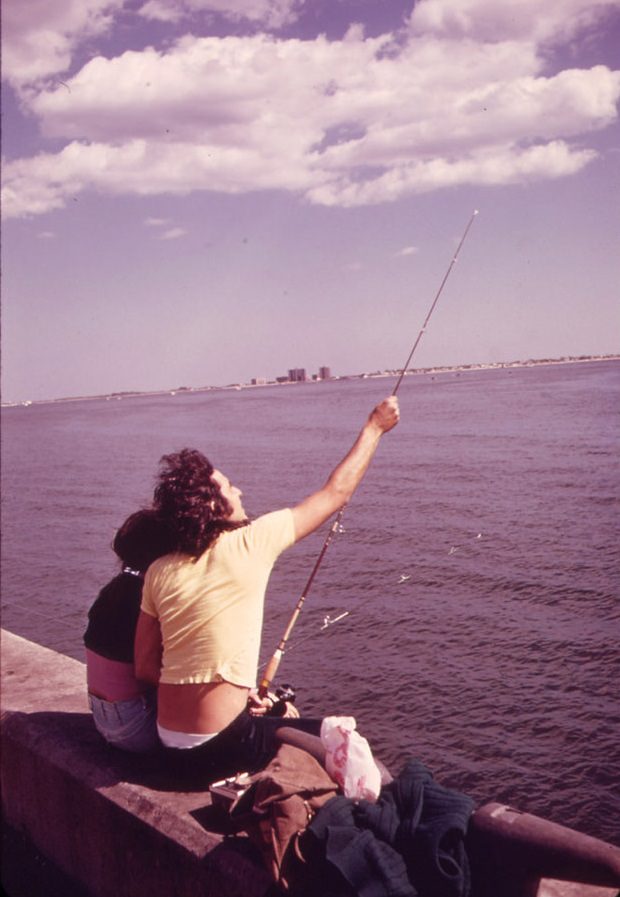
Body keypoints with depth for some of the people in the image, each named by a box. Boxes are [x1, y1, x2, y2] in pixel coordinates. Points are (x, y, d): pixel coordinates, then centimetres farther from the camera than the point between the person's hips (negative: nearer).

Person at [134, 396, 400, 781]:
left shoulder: (159, 572, 2)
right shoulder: (248, 544, -13)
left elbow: (146, 668, 5)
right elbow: (336, 492, -2)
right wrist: (374, 428, 11)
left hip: (170, 748, 7)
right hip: (220, 748, -7)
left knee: (274, 715, 31)